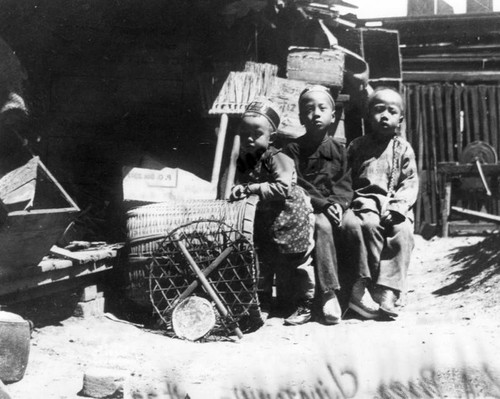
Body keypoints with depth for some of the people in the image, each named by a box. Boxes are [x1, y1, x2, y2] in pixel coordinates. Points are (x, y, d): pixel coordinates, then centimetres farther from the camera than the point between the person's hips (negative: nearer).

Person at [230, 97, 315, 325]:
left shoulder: (278, 158, -19)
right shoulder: (243, 161, 2)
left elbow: (283, 187, -31)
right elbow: (243, 184, 12)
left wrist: (252, 188, -33)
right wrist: (238, 192, -11)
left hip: (290, 218, -6)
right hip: (265, 222, 6)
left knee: (299, 263, 5)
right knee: (263, 263, 13)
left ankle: (305, 305, 18)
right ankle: (263, 305, 25)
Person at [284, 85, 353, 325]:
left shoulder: (339, 150, 14)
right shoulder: (293, 150, 4)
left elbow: (345, 184, 7)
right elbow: (296, 186, -6)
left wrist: (338, 203, -15)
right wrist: (322, 204, -18)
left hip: (333, 208, 3)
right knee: (321, 225, -35)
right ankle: (328, 293, -34)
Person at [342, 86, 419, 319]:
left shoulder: (403, 149, 12)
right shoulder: (356, 147, 13)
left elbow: (410, 184, 4)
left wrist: (396, 207, -12)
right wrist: (361, 203, -7)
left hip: (394, 207, 1)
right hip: (365, 203, 0)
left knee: (402, 231, -30)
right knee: (367, 224, -34)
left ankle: (387, 292, -31)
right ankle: (362, 284, -30)